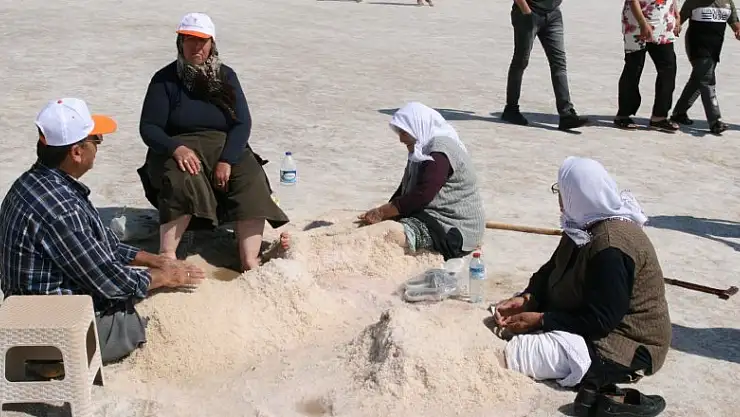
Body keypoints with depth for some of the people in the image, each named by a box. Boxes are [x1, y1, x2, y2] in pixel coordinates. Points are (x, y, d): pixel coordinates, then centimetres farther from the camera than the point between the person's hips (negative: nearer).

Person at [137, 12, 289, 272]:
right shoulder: (165, 79, 1)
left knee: (251, 183, -28)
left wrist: (226, 160, -19)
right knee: (181, 181, -37)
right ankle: (167, 255, -41)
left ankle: (250, 262, -39)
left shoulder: (226, 76, 7)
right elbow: (148, 128, -5)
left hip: (224, 147, 2)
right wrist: (176, 148, -27)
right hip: (179, 149, -2)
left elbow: (242, 123, -1)